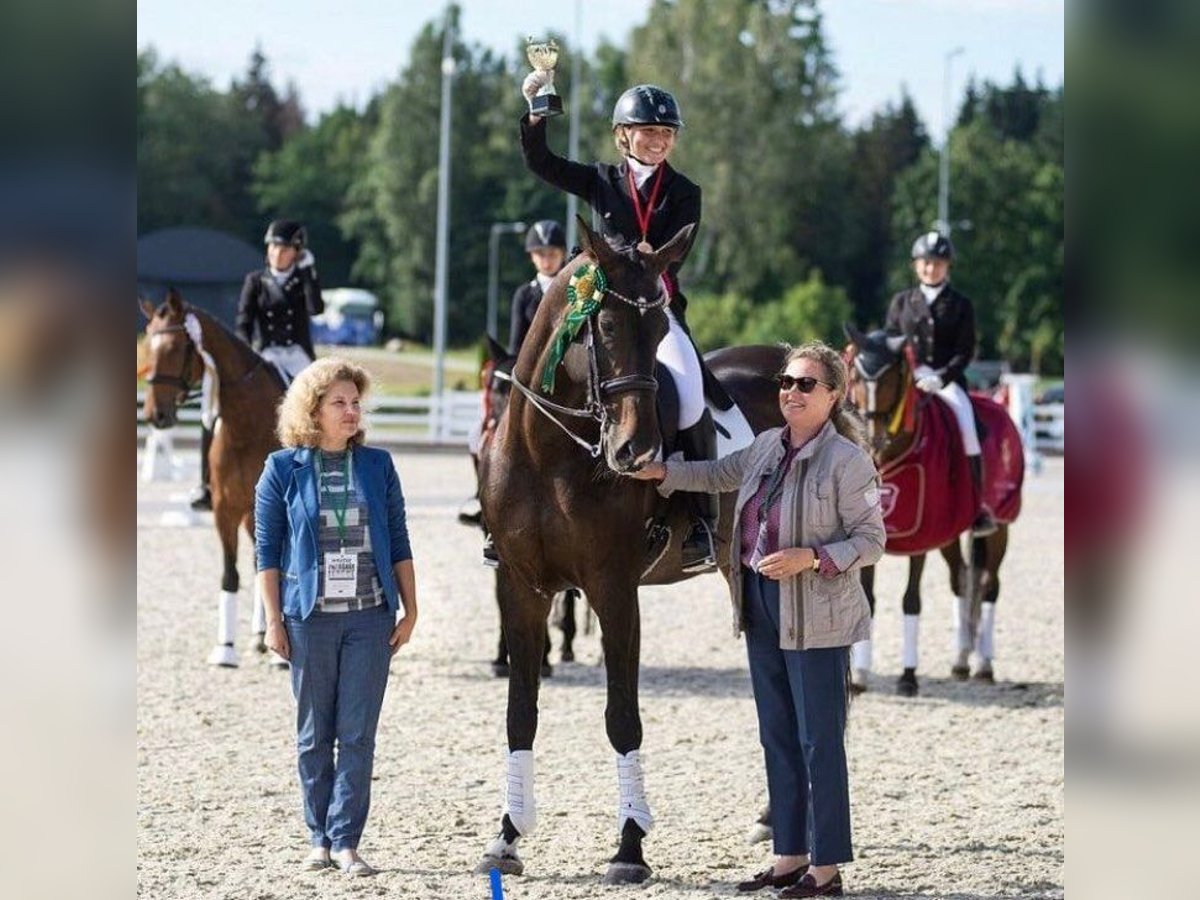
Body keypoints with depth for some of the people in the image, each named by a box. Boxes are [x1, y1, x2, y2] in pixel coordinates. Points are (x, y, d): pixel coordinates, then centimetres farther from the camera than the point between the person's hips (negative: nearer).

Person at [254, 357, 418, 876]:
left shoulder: (377, 466, 6)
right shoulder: (283, 470, 0)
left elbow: (398, 543, 9)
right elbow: (267, 551, 1)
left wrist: (410, 610, 5)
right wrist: (274, 621, -4)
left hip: (370, 618, 1)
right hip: (310, 619, -1)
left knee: (358, 734, -2)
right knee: (314, 735, 6)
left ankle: (345, 841, 0)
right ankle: (320, 838, 16)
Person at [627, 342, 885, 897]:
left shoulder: (847, 461, -14)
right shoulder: (768, 446, 8)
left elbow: (871, 541, -13)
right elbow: (719, 475, 27)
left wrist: (809, 558, -23)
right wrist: (660, 473, 21)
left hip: (815, 618, -8)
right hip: (762, 609, 8)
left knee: (818, 740, -3)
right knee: (777, 736, 13)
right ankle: (790, 855, 22)